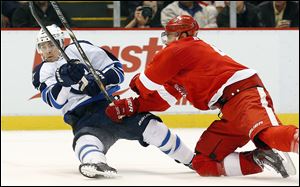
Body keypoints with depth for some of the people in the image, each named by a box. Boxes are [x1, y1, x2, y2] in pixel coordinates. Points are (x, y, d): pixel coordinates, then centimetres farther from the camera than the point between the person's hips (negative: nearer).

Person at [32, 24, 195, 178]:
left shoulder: (80, 49, 7)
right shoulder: (42, 72, 12)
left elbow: (116, 70, 5)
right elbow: (56, 101, -8)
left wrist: (100, 79, -15)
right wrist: (65, 81, -28)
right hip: (82, 118, 0)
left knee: (149, 126, -19)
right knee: (85, 139, -35)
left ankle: (191, 159, -4)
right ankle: (96, 163, -67)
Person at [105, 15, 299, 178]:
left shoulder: (179, 49, 3)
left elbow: (148, 84, 10)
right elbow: (164, 97, 29)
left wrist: (136, 83, 33)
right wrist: (132, 106, 20)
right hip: (231, 110, 10)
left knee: (268, 134, -35)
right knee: (203, 163, 3)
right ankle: (259, 159, -13)